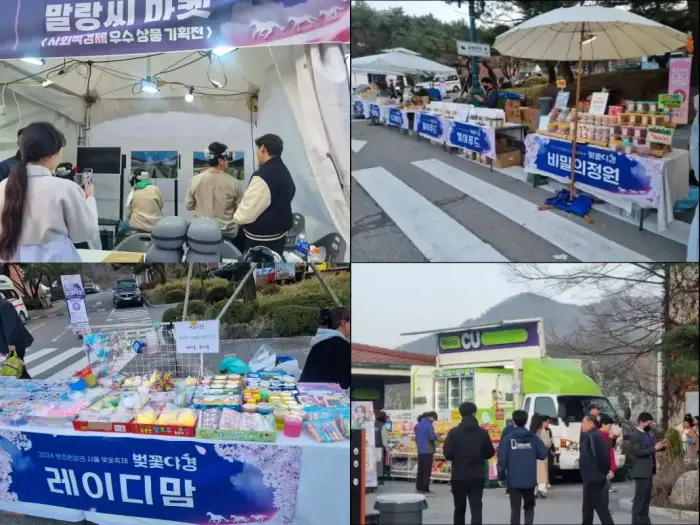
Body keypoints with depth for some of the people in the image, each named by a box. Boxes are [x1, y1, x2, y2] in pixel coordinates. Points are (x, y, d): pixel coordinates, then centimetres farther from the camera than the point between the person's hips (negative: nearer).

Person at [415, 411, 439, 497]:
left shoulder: (418, 425, 12)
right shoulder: (429, 425, -15)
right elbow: (432, 437, -20)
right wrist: (436, 436, -1)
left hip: (420, 450, 8)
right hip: (428, 451, -8)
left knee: (420, 470, 13)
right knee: (427, 471, -6)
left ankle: (419, 488, 17)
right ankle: (425, 490, -8)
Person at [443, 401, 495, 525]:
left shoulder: (454, 432, -7)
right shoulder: (482, 433, -1)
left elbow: (447, 453, -10)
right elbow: (490, 453, 6)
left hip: (459, 476, 0)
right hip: (477, 477, 0)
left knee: (459, 509, 15)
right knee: (476, 509, -4)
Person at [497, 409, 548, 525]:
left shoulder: (507, 438, -7)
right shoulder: (533, 438, 0)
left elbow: (502, 459, -10)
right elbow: (543, 454, 0)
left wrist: (501, 477, 0)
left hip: (513, 480, -2)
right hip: (530, 480, 2)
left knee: (515, 509, 3)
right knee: (529, 507, 17)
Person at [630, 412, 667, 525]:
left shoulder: (648, 434, 12)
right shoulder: (634, 436, -14)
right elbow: (638, 452, -24)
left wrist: (660, 446, 3)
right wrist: (655, 448, -23)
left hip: (649, 470, 9)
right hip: (641, 471, -9)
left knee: (647, 497, 15)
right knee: (639, 498, -5)